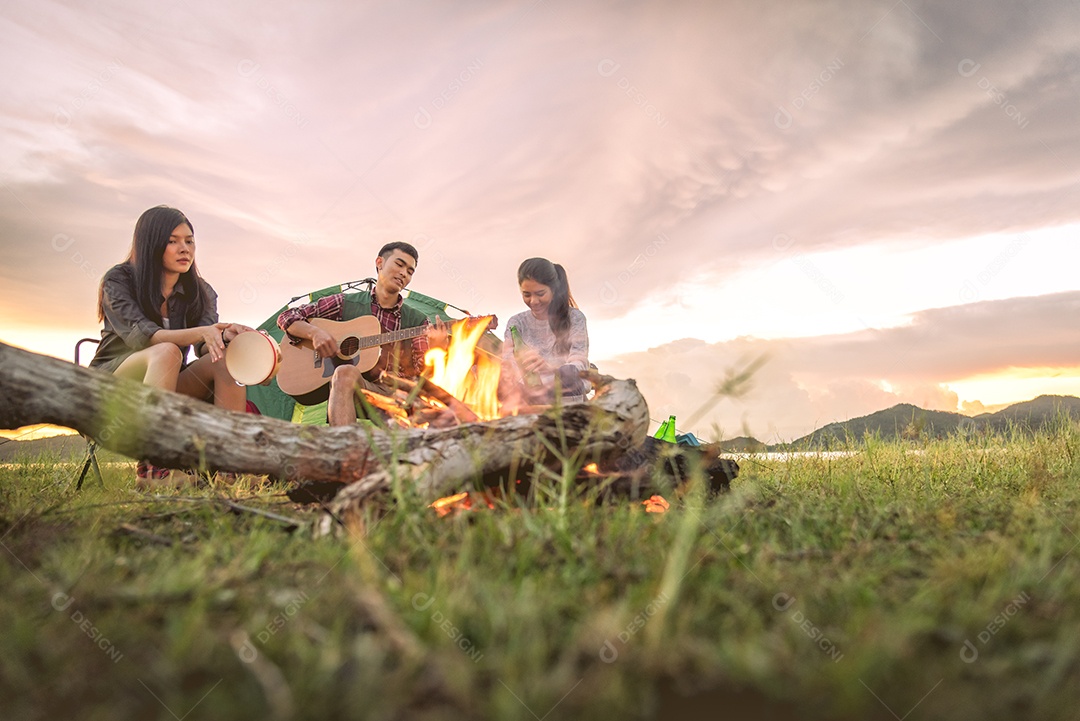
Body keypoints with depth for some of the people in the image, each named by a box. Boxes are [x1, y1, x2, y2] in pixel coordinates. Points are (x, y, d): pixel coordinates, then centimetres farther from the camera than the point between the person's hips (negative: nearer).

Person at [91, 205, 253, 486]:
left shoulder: (200, 292, 3)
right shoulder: (118, 280, -7)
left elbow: (204, 347, -11)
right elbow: (140, 335, -24)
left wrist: (224, 335, -36)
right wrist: (200, 333, -41)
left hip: (167, 389, 4)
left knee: (227, 357, -24)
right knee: (167, 352, -36)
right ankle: (150, 467, -44)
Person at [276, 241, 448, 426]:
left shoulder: (416, 320, 16)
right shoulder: (346, 303, 12)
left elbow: (422, 371, 4)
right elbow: (287, 318, 14)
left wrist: (435, 350, -18)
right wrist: (316, 332, -7)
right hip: (351, 389, -1)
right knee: (346, 373, -37)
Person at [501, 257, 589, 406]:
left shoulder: (574, 318, -2)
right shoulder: (516, 324, 5)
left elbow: (579, 365, -14)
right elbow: (509, 367, -7)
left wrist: (550, 369, -37)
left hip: (570, 398, -3)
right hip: (530, 401, 3)